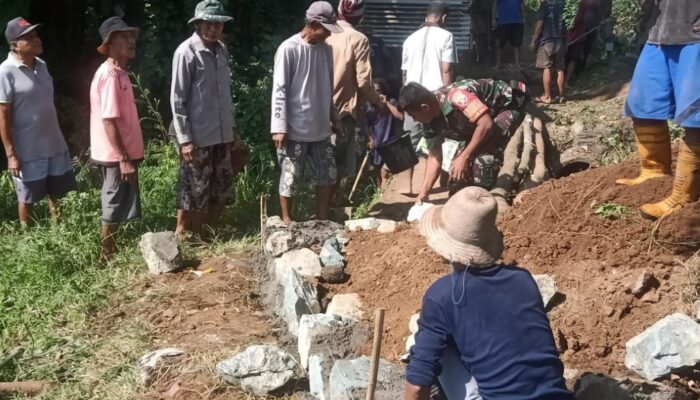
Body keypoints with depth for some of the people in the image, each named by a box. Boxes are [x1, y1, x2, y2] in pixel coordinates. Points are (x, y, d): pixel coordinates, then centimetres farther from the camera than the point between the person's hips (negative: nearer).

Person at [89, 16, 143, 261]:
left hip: (122, 153, 9)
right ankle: (106, 256, 13)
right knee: (115, 206, 1)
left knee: (116, 205, 17)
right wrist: (124, 158, -24)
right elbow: (108, 121, -23)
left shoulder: (119, 73, 11)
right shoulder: (110, 76, -19)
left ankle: (111, 251, 28)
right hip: (116, 155, -9)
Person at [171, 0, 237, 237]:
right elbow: (177, 100, -13)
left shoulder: (221, 50, 8)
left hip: (222, 135, 7)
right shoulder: (186, 52, -12)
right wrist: (185, 139, -16)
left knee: (221, 191, 12)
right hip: (197, 138, -7)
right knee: (193, 193, 1)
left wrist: (232, 126, 15)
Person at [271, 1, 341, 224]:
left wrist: (335, 116, 17)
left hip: (320, 128, 7)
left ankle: (322, 220, 24)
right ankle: (287, 221, 19)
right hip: (295, 130, -6)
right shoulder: (289, 49, -13)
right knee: (291, 178, 4)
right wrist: (279, 127, -18)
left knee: (328, 174, 11)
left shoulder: (326, 49, 7)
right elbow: (279, 90, -14)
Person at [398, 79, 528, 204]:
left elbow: (486, 124, -39)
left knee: (485, 156, -24)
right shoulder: (432, 120, -9)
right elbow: (434, 156, -4)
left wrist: (464, 157, -34)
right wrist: (423, 193, -8)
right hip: (484, 112, 8)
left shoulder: (454, 97, -36)